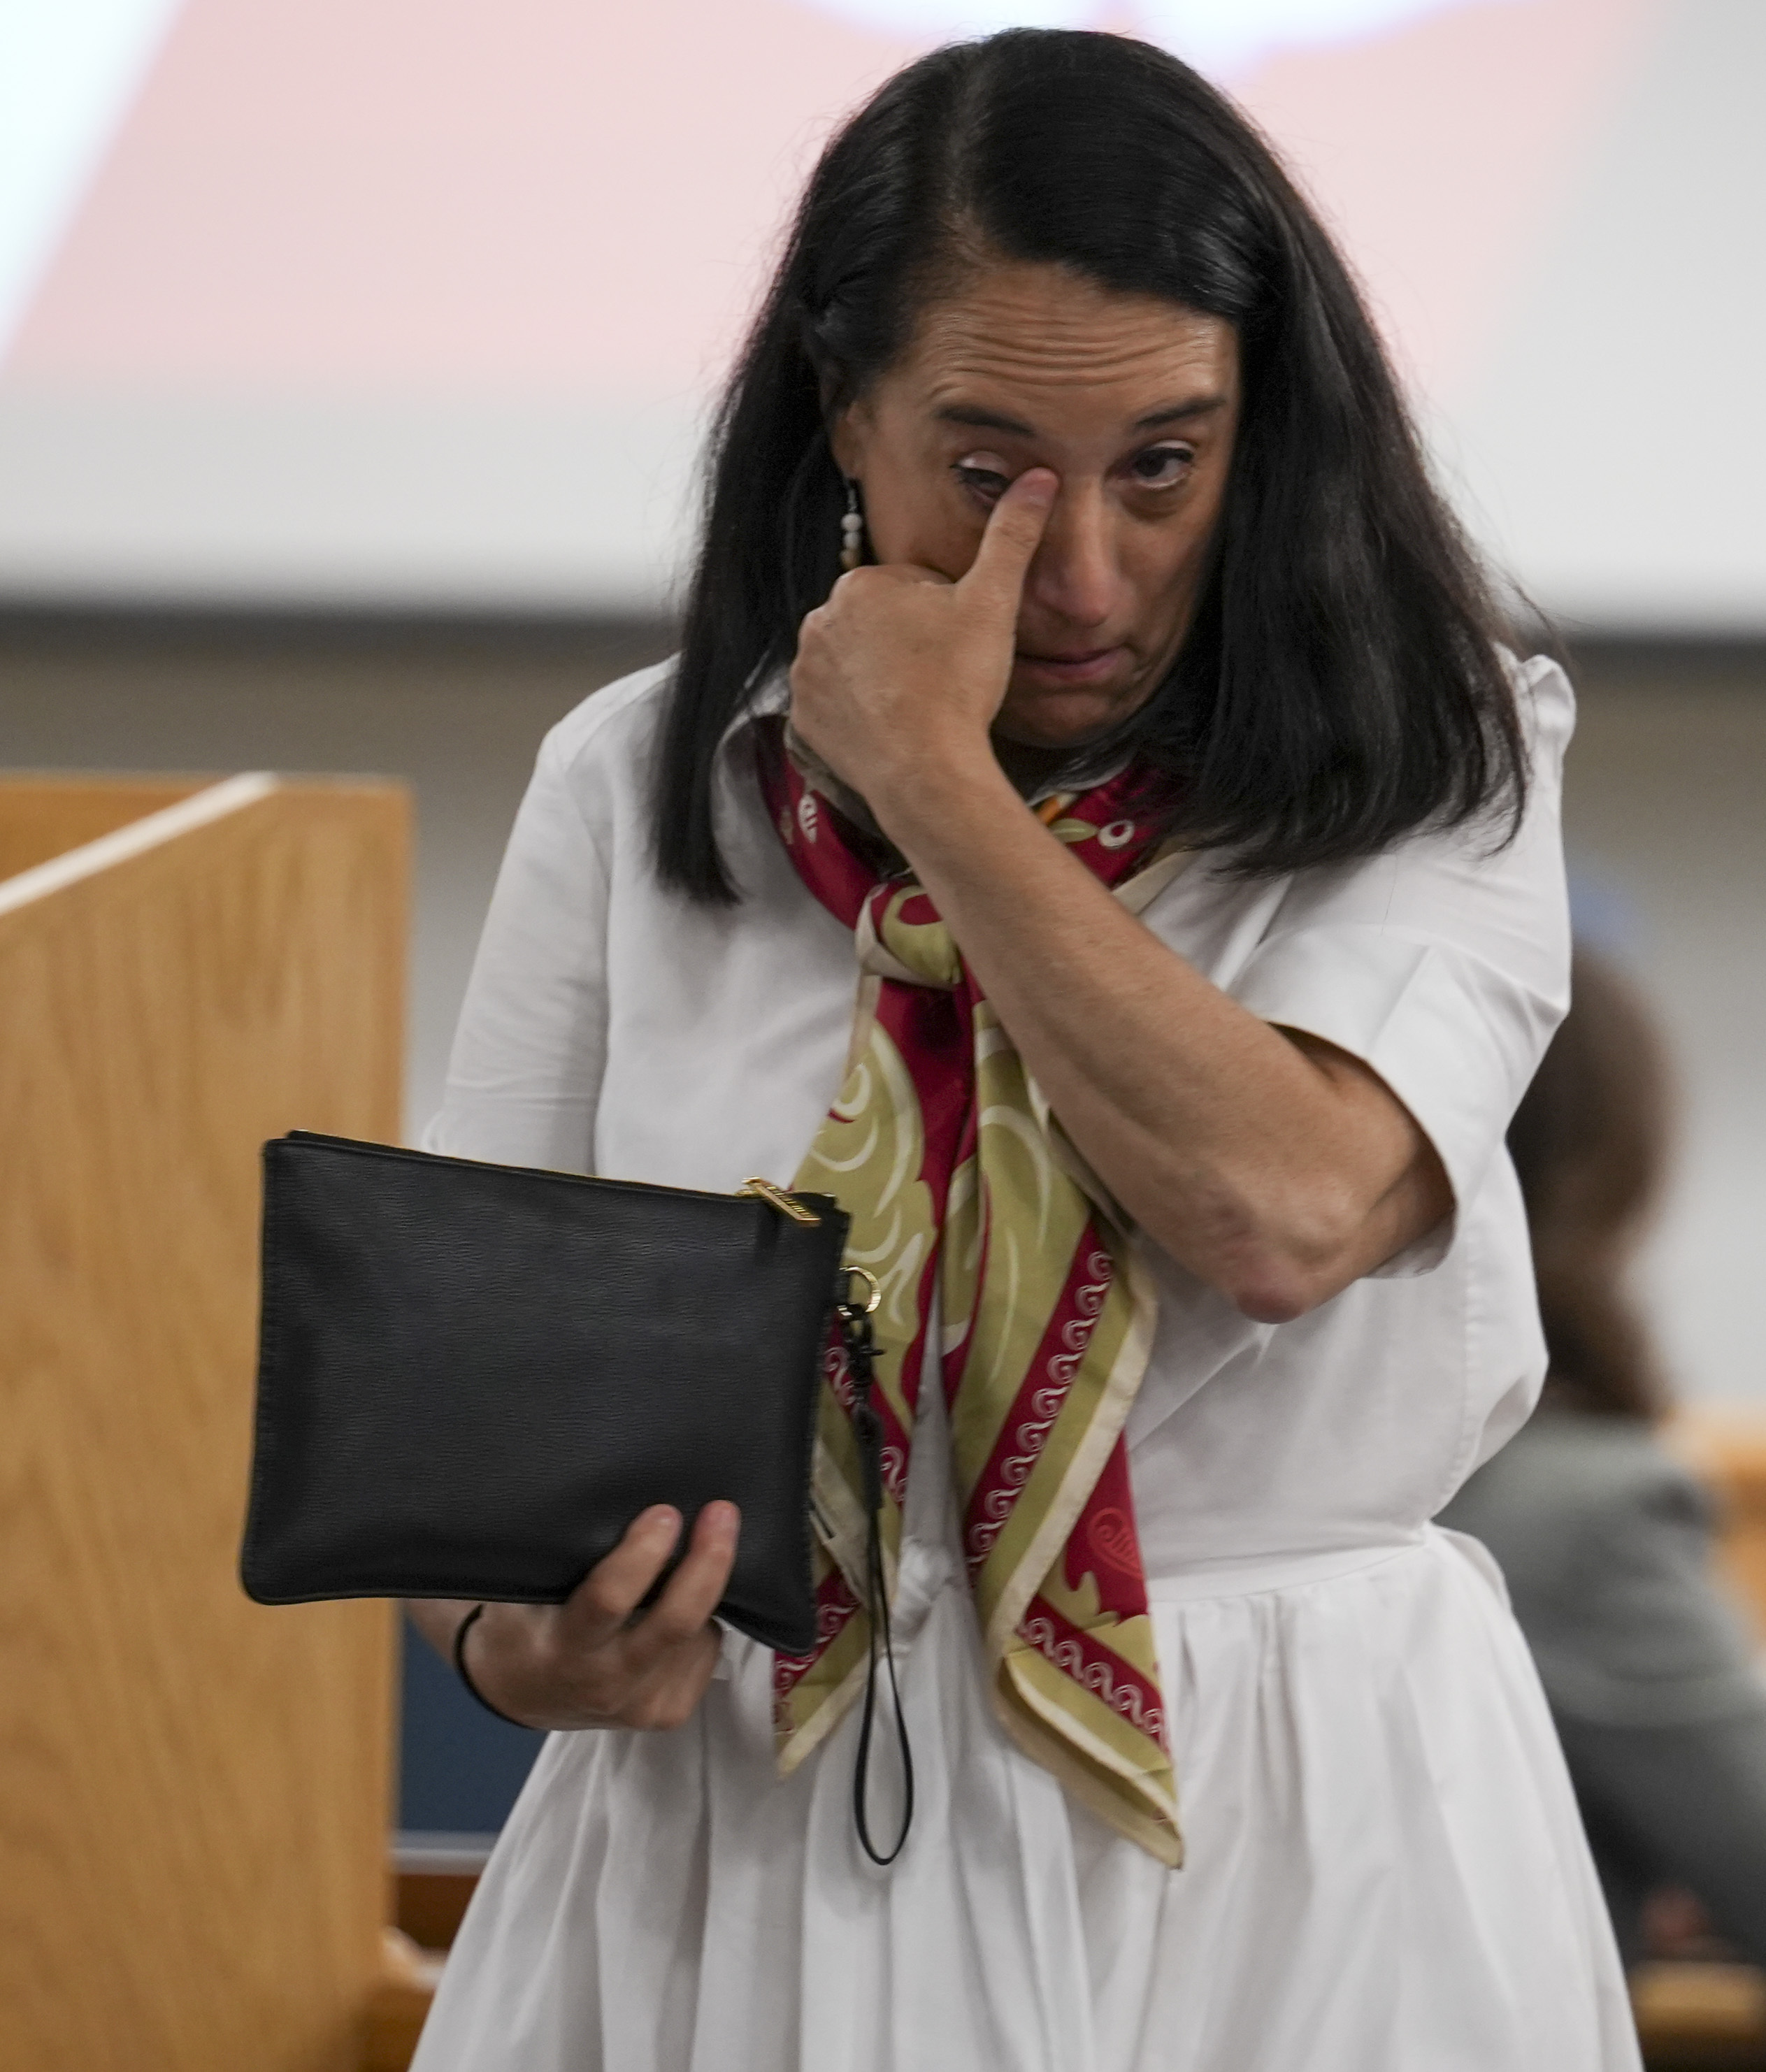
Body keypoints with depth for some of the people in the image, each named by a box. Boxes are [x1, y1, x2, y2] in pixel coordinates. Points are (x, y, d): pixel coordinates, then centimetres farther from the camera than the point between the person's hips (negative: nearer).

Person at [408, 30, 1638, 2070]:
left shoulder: (1432, 790, -4)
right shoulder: (637, 794, 3)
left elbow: (1282, 1209, -23)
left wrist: (935, 778, -14)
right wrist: (523, 1640, -20)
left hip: (1285, 1881, -2)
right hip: (746, 1862, 2)